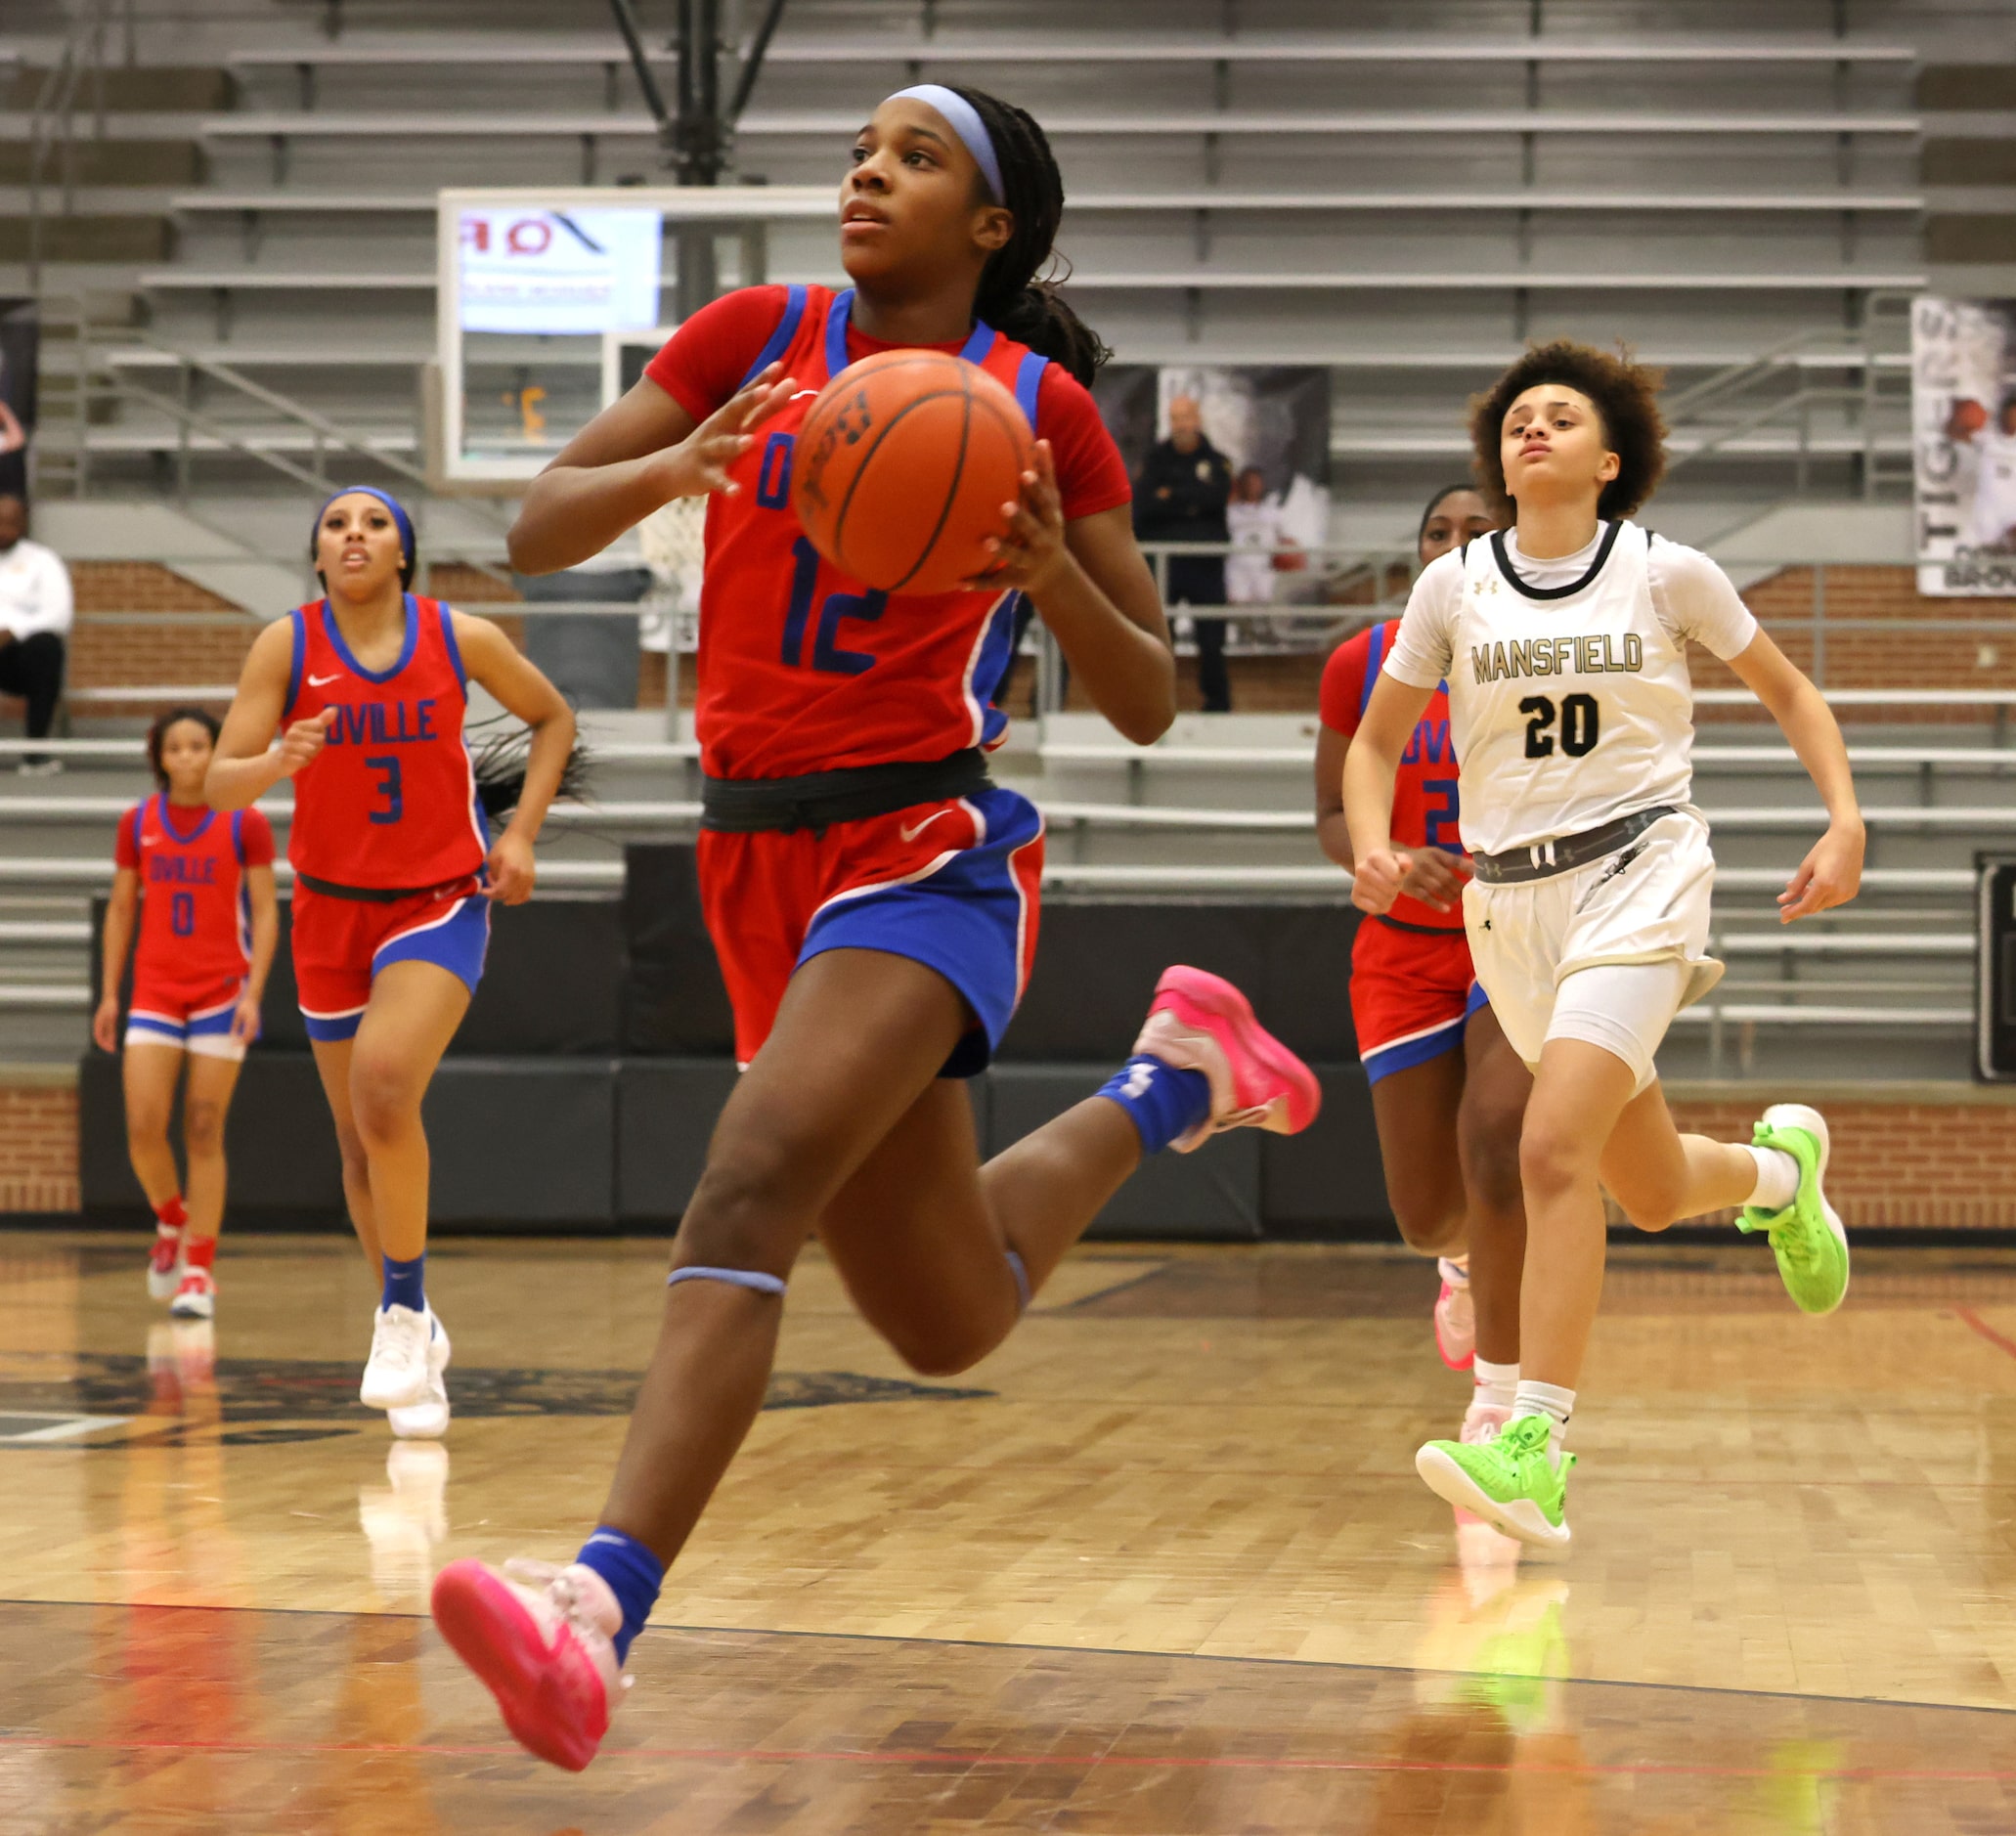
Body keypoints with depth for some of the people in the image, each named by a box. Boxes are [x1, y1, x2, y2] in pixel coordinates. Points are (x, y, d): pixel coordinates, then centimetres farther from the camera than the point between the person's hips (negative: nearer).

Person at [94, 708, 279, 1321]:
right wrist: (108, 993, 8)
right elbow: (120, 910, 13)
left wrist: (253, 993, -11)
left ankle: (199, 1273, 4)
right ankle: (171, 1221, 22)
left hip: (221, 993, -2)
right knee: (143, 1127, -8)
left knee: (204, 1133, -4)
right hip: (154, 990, 2)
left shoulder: (245, 824, -2)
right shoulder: (138, 823, 6)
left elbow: (265, 912, -2)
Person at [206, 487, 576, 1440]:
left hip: (442, 900, -2)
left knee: (385, 1086, -26)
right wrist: (278, 762, -35)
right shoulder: (286, 645, -9)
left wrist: (521, 833, -2)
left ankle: (404, 1311, -11)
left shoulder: (462, 639, -9)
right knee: (360, 1133, 10)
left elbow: (554, 718, 8)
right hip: (332, 907, 3)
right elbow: (220, 784, -13)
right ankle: (409, 1332, 30)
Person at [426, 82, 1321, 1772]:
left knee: (751, 1185, -30)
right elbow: (539, 534, 2)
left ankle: (598, 1611, -40)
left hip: (929, 854, -5)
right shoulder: (755, 337, 6)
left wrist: (1052, 573, -17)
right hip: (758, 858, 5)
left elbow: (1150, 705, 3)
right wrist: (675, 469, -18)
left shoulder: (1043, 407, 0)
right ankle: (1168, 1084, 44)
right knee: (949, 1321, 16)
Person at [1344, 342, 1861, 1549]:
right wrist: (1372, 847, -7)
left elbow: (1788, 693, 11)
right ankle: (1780, 1165, 48)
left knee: (1554, 1150, -23)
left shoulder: (1670, 576, -1)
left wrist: (1847, 820, -3)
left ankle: (1538, 1448, -23)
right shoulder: (1453, 588, 4)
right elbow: (1377, 739, 13)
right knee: (1654, 1194, 12)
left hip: (1639, 871, -4)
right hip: (1508, 900, 4)